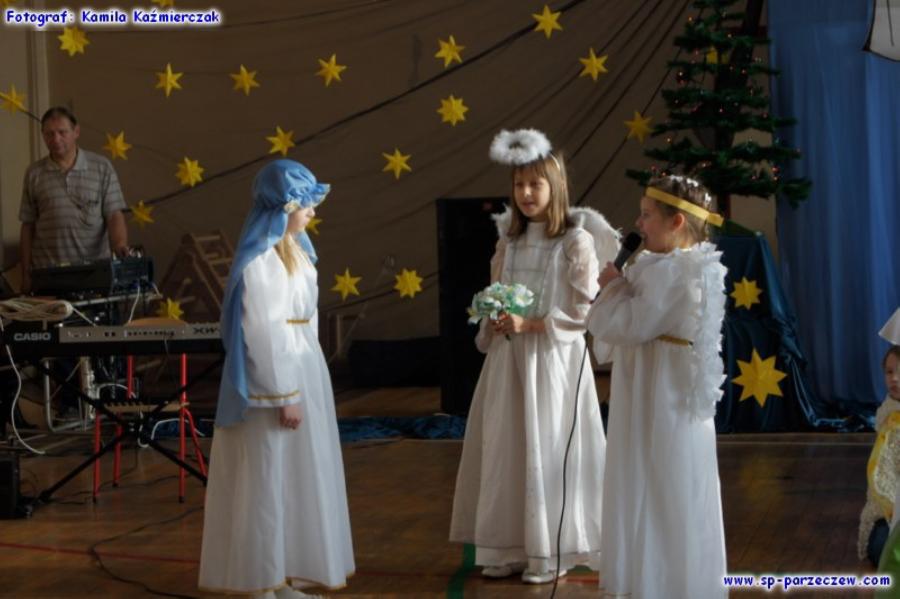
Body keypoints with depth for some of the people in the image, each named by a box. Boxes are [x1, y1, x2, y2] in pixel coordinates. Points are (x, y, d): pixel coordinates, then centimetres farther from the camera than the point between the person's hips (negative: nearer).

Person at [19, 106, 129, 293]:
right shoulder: (34, 174, 8)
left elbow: (114, 215, 0)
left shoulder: (102, 168, 4)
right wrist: (26, 274, 6)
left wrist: (119, 245, -19)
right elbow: (28, 226, 10)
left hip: (95, 271, -1)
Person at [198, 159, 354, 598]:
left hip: (302, 373, 10)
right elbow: (263, 333, -21)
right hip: (275, 380, -10)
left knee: (294, 478, 13)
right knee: (268, 479, -1)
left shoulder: (291, 249, 12)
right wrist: (283, 395, -20)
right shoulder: (260, 259, -18)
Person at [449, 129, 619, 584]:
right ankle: (509, 547, 14)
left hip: (554, 357, -6)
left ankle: (550, 553, 8)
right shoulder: (510, 240, 11)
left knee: (546, 451, -2)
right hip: (508, 357, 6)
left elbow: (584, 312, -12)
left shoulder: (576, 240, -8)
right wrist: (496, 321, -7)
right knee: (504, 448, 6)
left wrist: (529, 324, -19)